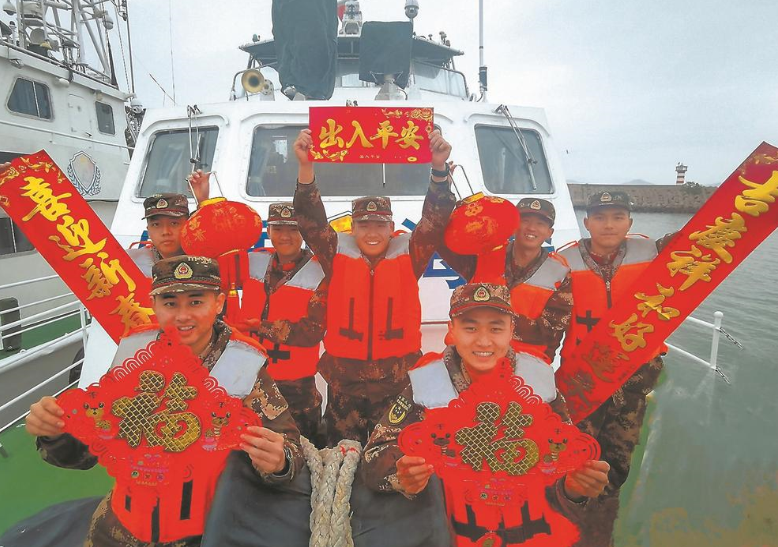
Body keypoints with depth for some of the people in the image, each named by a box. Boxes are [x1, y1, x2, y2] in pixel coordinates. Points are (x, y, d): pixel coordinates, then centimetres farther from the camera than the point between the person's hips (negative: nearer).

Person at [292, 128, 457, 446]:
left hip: (398, 380, 0)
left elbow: (435, 220, -12)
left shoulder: (409, 255, -2)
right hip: (344, 379, 1)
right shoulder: (338, 255, -1)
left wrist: (439, 169, -26)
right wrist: (305, 167, -25)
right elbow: (311, 221, -12)